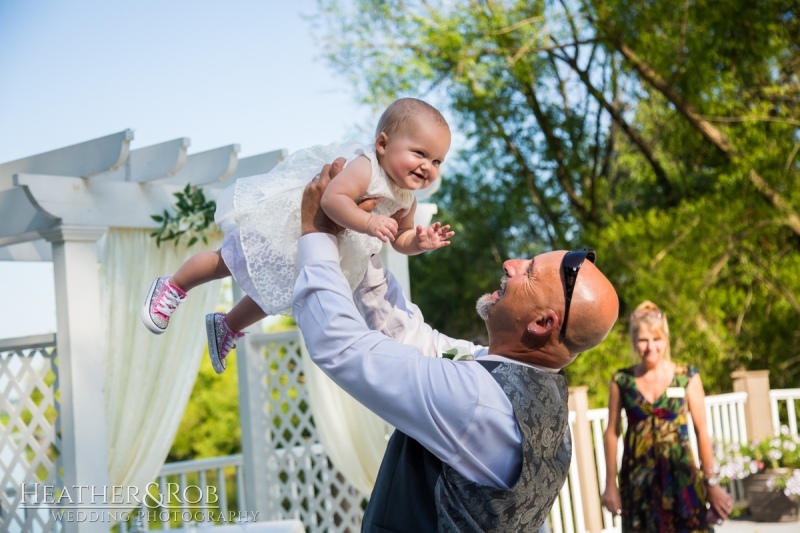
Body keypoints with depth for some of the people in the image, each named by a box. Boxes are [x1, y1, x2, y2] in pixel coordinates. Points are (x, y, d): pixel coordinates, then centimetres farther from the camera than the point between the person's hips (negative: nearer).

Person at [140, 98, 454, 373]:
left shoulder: (405, 201, -11)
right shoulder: (365, 168, -36)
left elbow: (400, 239, 2)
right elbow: (333, 198, -50)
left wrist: (419, 242, -19)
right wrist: (368, 222, -58)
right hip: (280, 218, -8)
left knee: (278, 294, 23)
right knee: (227, 263, 1)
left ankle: (228, 327, 48)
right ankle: (173, 287, 29)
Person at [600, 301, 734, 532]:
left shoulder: (687, 377, -3)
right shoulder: (621, 381, 0)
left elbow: (701, 432, 0)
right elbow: (612, 433, 5)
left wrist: (711, 482, 0)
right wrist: (610, 483, 5)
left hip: (680, 474, -1)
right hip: (638, 478, 1)